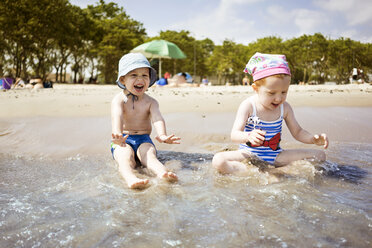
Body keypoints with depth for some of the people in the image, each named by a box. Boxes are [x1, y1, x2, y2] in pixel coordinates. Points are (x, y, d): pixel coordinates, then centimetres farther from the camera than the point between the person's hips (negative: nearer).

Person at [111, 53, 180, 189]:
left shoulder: (150, 102, 3)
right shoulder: (119, 99, -4)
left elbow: (157, 118, -16)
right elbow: (116, 117, -25)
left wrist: (162, 135, -40)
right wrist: (118, 134, -48)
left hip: (144, 139, 1)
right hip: (124, 141, -1)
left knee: (149, 154, -30)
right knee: (126, 156, -32)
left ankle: (163, 174, -60)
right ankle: (130, 178, -63)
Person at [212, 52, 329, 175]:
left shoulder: (285, 108, -1)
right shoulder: (248, 106, -14)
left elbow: (297, 131, 9)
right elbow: (235, 134, -21)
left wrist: (313, 139, -12)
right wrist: (248, 136, -44)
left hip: (275, 156, 4)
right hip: (250, 155, -3)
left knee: (319, 155, -6)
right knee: (218, 160, -31)